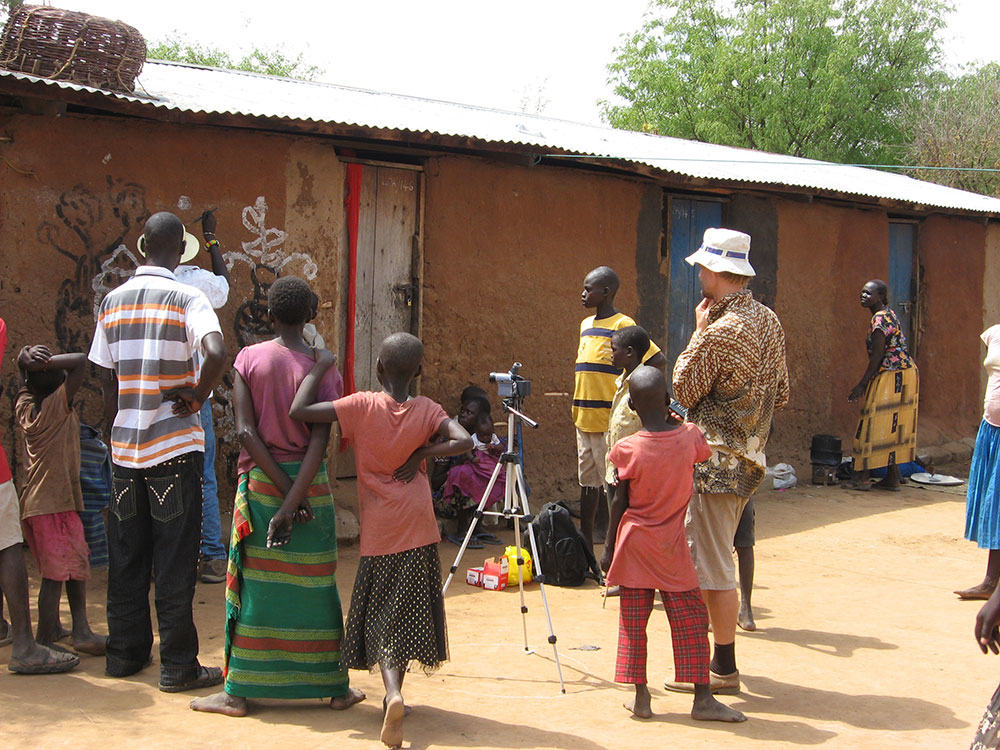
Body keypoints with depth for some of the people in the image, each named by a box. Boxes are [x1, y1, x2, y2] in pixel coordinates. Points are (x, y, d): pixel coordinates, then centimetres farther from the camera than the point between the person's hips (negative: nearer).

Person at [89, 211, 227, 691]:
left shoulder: (112, 302, 6)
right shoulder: (187, 300, -9)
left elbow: (106, 381, 10)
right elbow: (216, 354, -28)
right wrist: (198, 396, -11)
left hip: (124, 447, 5)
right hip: (174, 445, -5)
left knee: (126, 556, 14)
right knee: (175, 561, 1)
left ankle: (125, 653, 22)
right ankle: (178, 666, 5)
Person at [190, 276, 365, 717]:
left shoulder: (249, 359, -3)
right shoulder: (324, 368, -3)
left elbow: (246, 431, -11)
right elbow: (319, 441, -14)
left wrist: (284, 491, -10)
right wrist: (293, 501, -16)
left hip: (261, 481, 0)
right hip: (311, 483, 1)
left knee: (255, 584, 6)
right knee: (315, 585, 9)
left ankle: (238, 693, 11)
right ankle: (335, 688, 18)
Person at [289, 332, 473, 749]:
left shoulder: (363, 406, -7)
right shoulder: (426, 410, -1)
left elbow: (298, 411, -11)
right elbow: (464, 441, -13)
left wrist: (320, 368, 0)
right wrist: (422, 453, -3)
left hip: (379, 531, -2)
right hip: (418, 528, 2)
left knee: (382, 617, 3)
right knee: (407, 613, 14)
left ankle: (393, 693, -19)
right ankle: (392, 697, 26)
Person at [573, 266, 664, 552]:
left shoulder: (623, 325, -10)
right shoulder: (586, 325, 14)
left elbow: (658, 361, -13)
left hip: (609, 421, -8)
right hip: (584, 419, 8)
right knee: (587, 482, 14)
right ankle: (585, 540, 23)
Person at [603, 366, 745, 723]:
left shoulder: (628, 449, -11)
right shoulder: (689, 436, -8)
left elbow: (619, 503, -6)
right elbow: (704, 453, 17)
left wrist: (608, 548, 4)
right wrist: (675, 418, 24)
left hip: (633, 543, 0)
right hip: (671, 547, 0)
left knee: (633, 620, 8)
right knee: (690, 619, 7)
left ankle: (641, 697, 11)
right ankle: (703, 698, 9)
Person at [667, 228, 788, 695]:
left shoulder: (720, 332, -20)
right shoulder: (769, 320, 7)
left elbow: (683, 391, -8)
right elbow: (781, 394, 14)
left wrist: (698, 331, -3)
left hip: (717, 462, -9)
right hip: (750, 455, 9)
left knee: (713, 566, -3)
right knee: (712, 558, 17)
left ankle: (723, 669, 3)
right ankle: (720, 655, 25)